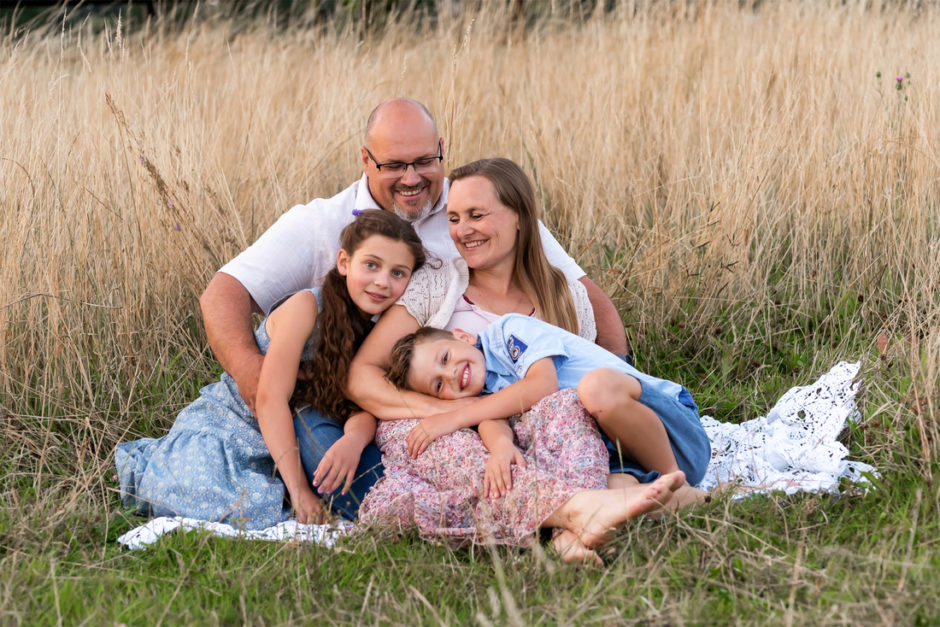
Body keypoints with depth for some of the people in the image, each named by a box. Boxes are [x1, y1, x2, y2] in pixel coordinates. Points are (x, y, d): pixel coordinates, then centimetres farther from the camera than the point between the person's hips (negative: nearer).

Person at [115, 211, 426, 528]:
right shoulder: (305, 307, -20)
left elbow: (364, 406, -9)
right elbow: (270, 398, -23)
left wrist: (355, 438, -35)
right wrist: (299, 489, -26)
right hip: (220, 427, -8)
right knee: (244, 507, -34)